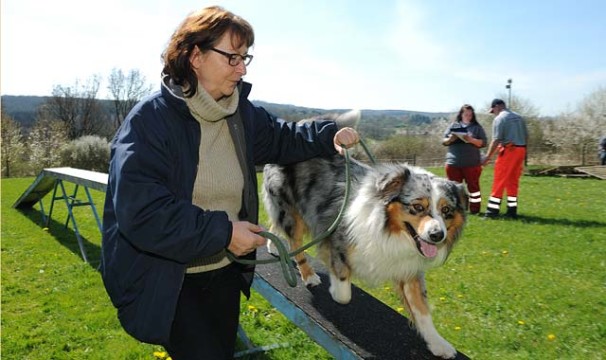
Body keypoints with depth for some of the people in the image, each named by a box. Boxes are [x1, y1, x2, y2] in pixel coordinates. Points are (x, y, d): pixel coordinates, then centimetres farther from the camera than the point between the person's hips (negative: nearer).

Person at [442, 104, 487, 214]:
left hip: (472, 163, -2)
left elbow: (483, 143, -1)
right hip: (453, 162, 2)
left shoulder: (477, 127, 6)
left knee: (473, 185, 4)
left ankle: (475, 209, 11)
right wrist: (450, 139, -11)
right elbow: (444, 141, 11)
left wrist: (471, 140, -17)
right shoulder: (453, 126, 11)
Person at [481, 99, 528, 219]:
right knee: (513, 181, 13)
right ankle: (512, 210, 15)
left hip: (508, 150, -7)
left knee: (499, 181, -3)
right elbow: (526, 136, 15)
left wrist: (487, 157, -11)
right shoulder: (519, 117, 17)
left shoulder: (499, 119, -6)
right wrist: (523, 153, 20)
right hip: (521, 150, 7)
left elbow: (496, 140, -14)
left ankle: (493, 210, -3)